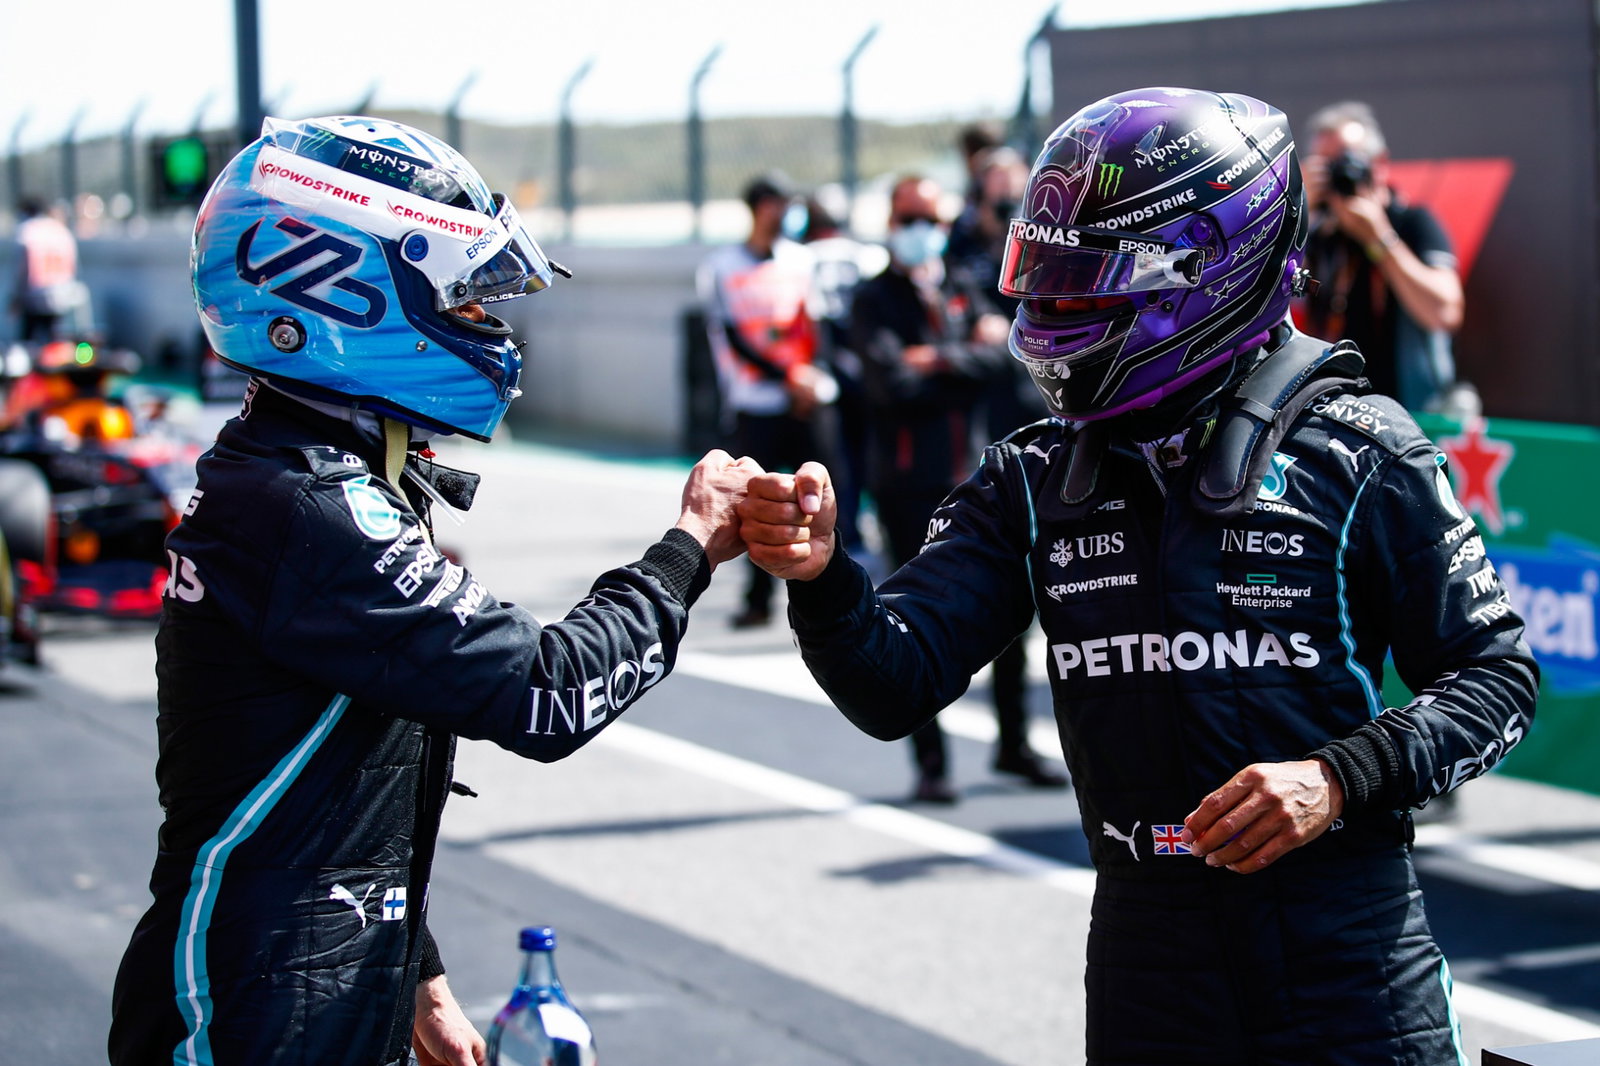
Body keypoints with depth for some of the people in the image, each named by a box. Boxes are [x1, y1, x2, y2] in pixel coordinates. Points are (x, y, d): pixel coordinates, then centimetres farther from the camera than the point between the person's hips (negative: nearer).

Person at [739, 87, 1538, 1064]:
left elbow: (1498, 673, -3)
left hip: (1347, 961, -3)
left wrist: (1339, 778, -17)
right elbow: (897, 686, -2)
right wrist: (821, 574, -22)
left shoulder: (1359, 453, -6)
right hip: (1147, 972, 3)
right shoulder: (1035, 483, 5)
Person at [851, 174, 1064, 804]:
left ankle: (1013, 743, 22)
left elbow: (1001, 353, -3)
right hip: (911, 484, -4)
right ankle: (930, 763, 1)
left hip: (974, 475, 4)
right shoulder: (874, 302, 1)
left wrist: (941, 361, -13)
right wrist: (968, 370, -6)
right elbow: (891, 382, -15)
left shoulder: (962, 296, 14)